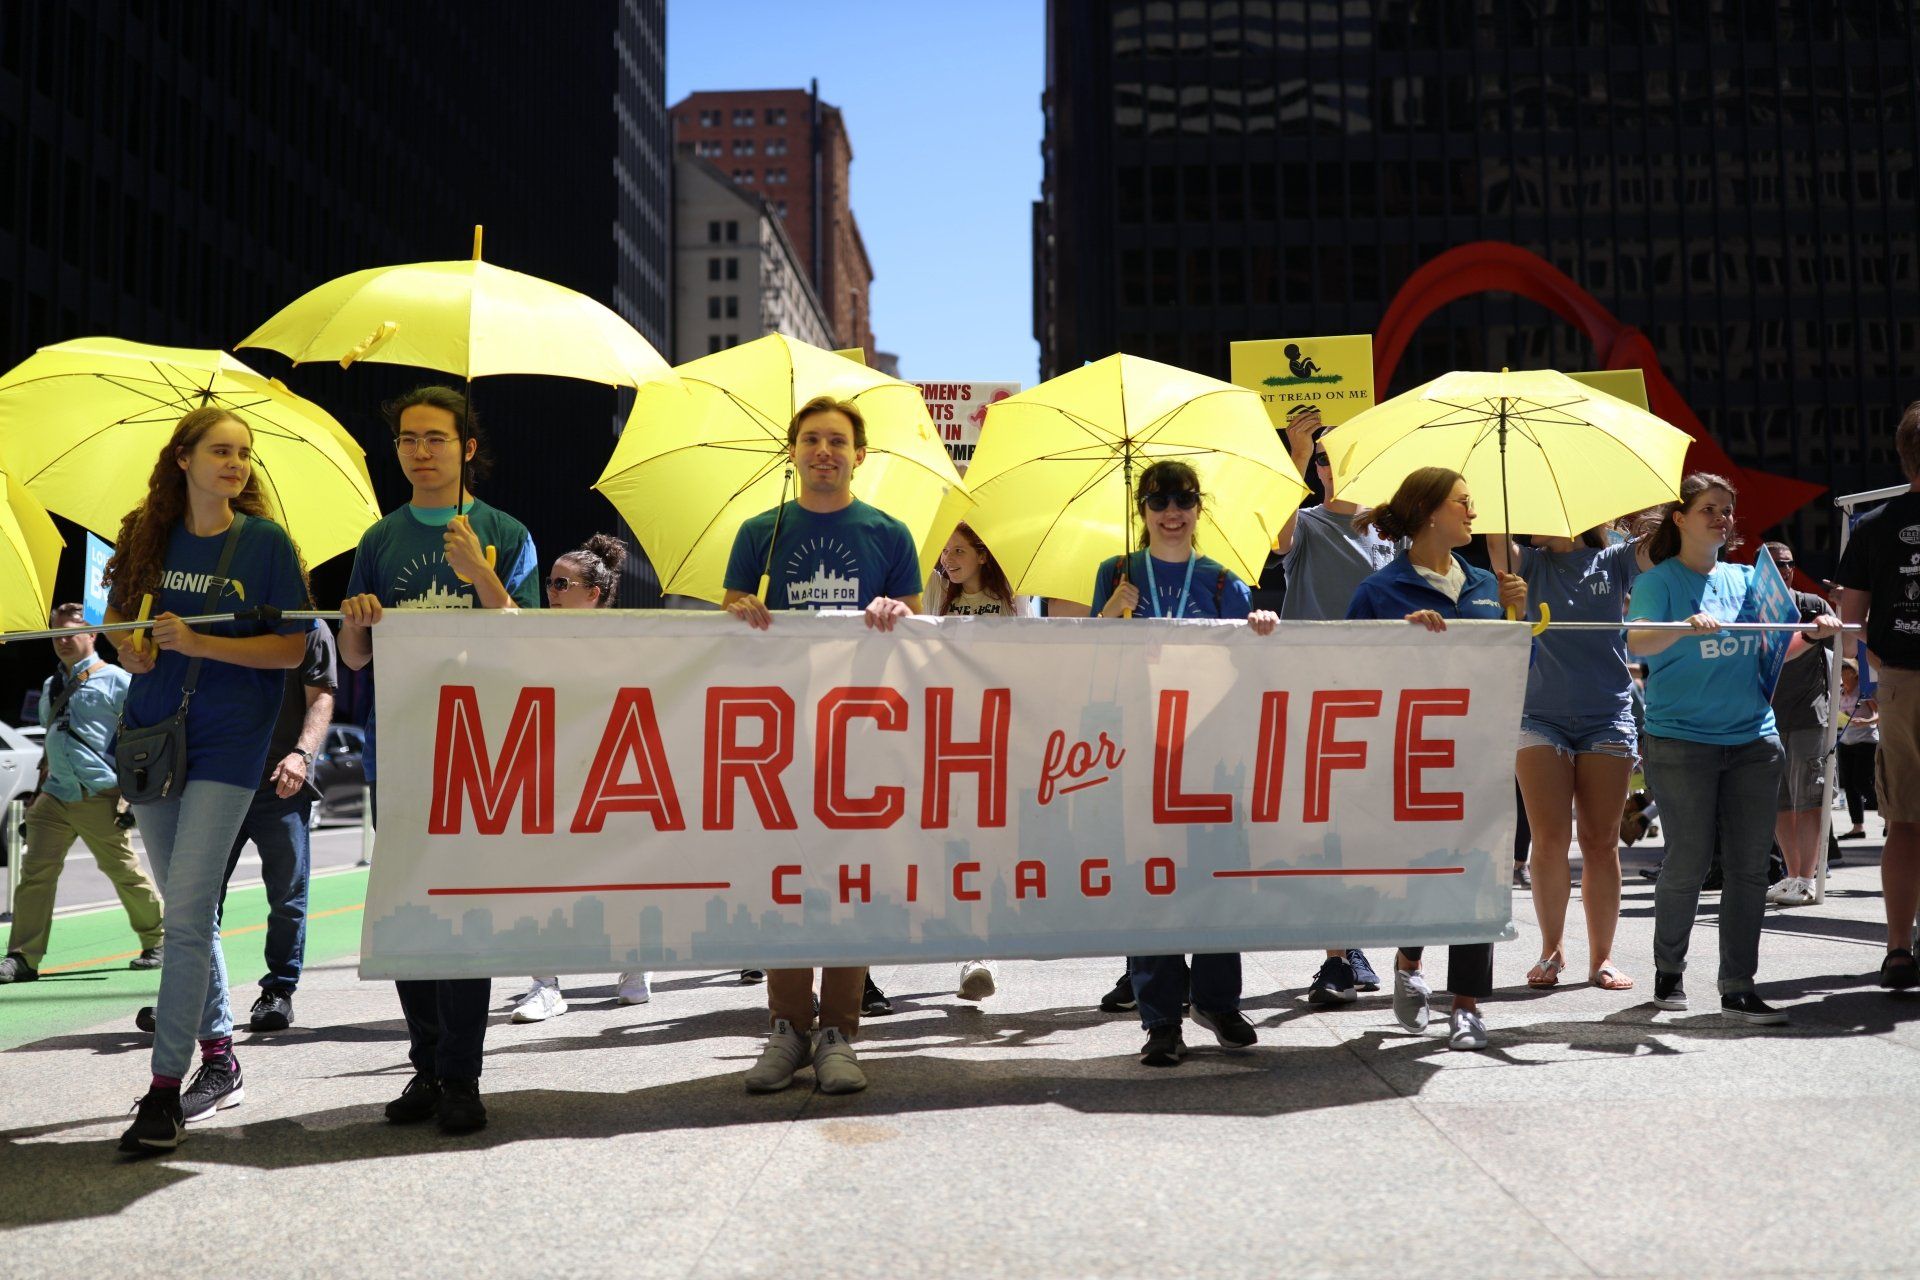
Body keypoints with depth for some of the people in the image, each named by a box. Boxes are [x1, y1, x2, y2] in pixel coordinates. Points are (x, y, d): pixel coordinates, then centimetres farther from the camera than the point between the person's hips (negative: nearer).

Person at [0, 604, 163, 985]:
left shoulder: (115, 681, -3)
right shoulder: (50, 688, 19)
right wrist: (42, 786, 20)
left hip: (98, 799, -6)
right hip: (54, 796, 6)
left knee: (125, 873, 1)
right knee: (36, 871, -5)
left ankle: (156, 942, 18)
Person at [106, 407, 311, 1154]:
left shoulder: (266, 542, -4)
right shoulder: (147, 536, 6)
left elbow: (291, 648, -7)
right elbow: (118, 617, 17)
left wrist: (197, 642, -17)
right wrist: (130, 649, -5)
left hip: (228, 741, -4)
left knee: (186, 910, -12)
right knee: (189, 910, 12)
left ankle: (165, 1091, -8)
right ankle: (220, 1061, 25)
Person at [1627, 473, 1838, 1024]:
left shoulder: (1746, 578, 15)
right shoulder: (1659, 581, 0)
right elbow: (1638, 642, -16)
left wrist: (1812, 634, -3)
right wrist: (1687, 627, -33)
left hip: (1753, 739, 5)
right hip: (1681, 742, -5)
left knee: (1749, 865, 2)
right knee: (1689, 861, -3)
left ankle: (1738, 987, 7)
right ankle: (1668, 971, 18)